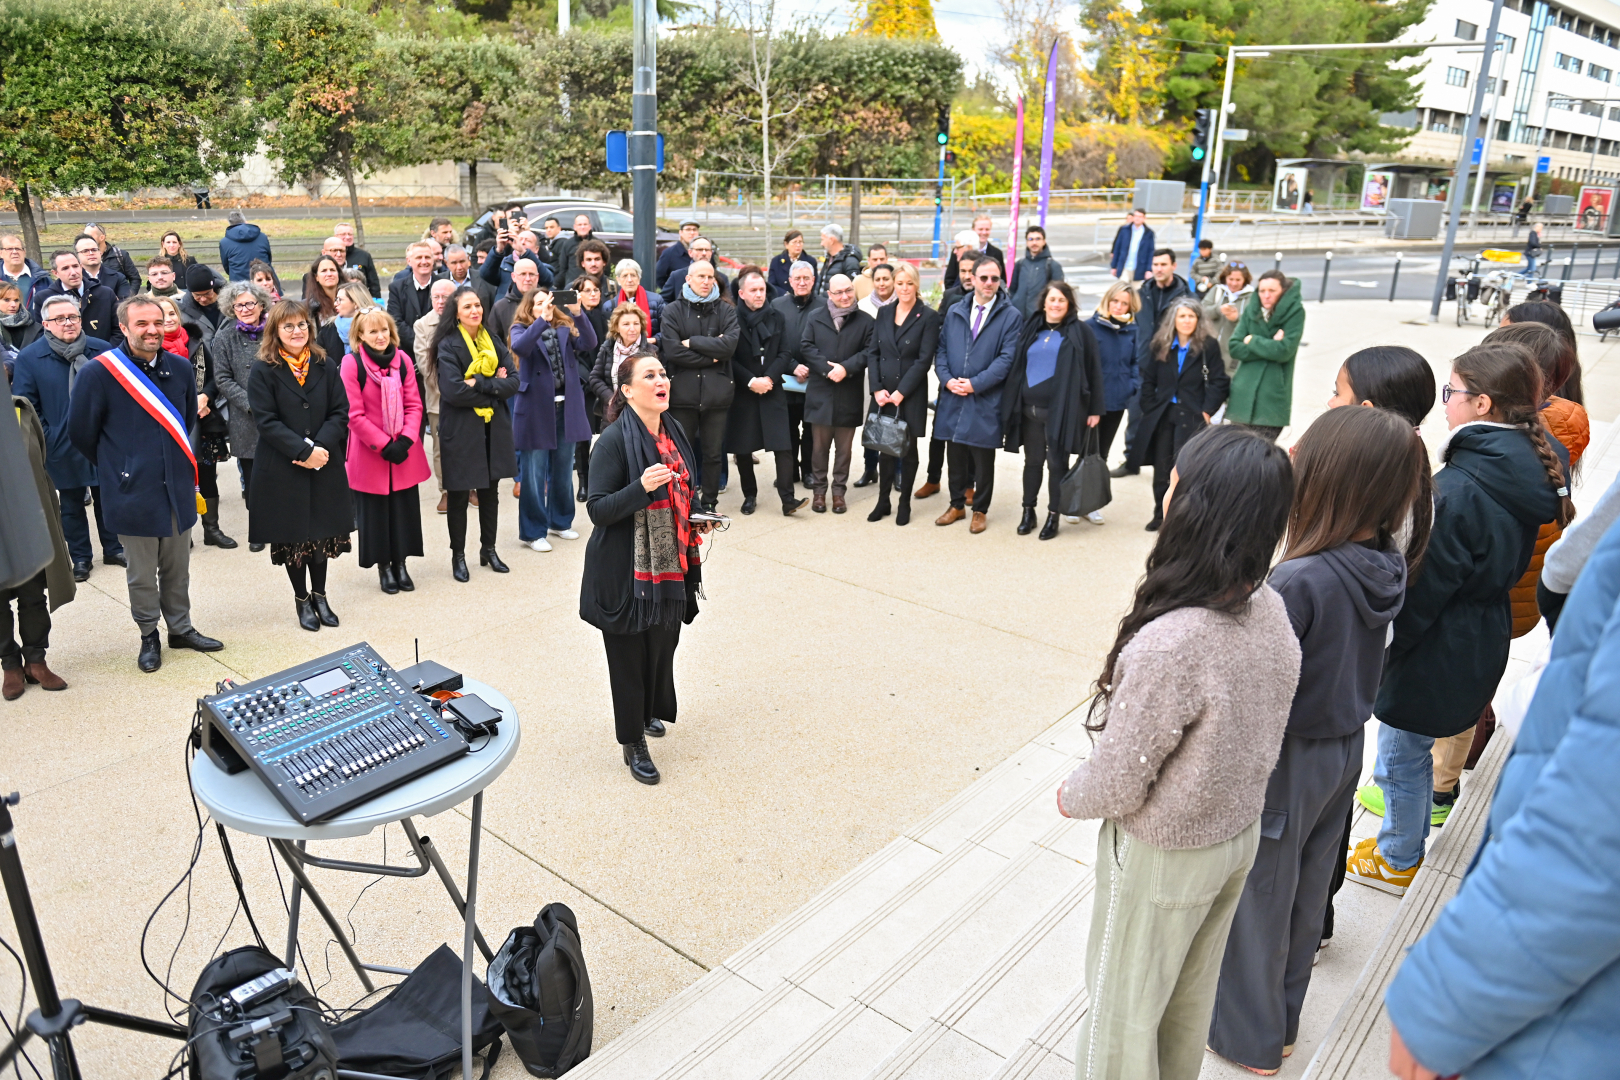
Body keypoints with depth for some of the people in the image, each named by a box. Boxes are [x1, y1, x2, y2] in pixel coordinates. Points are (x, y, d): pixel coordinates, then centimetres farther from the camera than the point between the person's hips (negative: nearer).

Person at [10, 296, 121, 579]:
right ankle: (80, 558, 25)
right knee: (71, 505, 12)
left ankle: (113, 550, 30)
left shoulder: (102, 350, -2)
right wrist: (47, 439, -8)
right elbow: (25, 405, -2)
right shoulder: (29, 358, -5)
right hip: (64, 448, -1)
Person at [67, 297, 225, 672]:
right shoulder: (98, 373, -11)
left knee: (177, 569, 15)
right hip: (133, 492, -4)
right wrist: (114, 470, 5)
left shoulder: (180, 368, 3)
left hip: (178, 489, 4)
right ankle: (148, 636, 25)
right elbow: (81, 432, -2)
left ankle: (181, 629, 31)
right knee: (141, 575, 9)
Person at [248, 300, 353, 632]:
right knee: (292, 535, 7)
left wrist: (321, 447, -16)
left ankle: (319, 596, 26)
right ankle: (302, 600, 22)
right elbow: (267, 422, -12)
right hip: (282, 471, -3)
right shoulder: (263, 372, -4)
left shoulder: (325, 367, 6)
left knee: (323, 531, 10)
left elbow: (340, 413, -1)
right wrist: (303, 451, -20)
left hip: (325, 467, 3)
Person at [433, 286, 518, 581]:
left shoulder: (494, 342, 7)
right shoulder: (448, 346, -9)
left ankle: (488, 550, 27)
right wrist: (494, 387, -13)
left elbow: (513, 381, -4)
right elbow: (453, 391, -20)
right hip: (461, 431, -4)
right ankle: (458, 555, 18)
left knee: (490, 492, 13)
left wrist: (479, 384, -17)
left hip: (494, 429, 5)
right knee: (460, 495, 5)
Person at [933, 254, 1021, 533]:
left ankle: (979, 510, 21)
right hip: (953, 398, 4)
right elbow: (941, 349, 10)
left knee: (983, 460, 7)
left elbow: (1006, 358, -10)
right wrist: (947, 379, -8)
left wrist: (975, 383, -16)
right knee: (955, 457, 13)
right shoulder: (955, 312, 10)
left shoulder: (1011, 316, -4)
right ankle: (957, 505, 28)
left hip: (986, 401, -4)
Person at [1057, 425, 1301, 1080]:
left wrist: (1072, 797, -5)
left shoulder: (1168, 645, -37)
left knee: (1124, 1006, 19)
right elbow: (1258, 736, 1)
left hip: (1163, 855, -7)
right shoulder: (1271, 612, -13)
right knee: (1193, 991, 30)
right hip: (1240, 832, 7)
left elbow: (1119, 785, -25)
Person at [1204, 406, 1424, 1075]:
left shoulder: (1299, 581, -31)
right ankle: (1281, 1020, 46)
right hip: (1346, 751, 7)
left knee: (1258, 900, 14)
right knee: (1306, 892, 24)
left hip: (1287, 763, -7)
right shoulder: (1388, 567, -8)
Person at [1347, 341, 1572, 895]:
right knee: (1412, 751, 25)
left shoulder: (1460, 489, -29)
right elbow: (1502, 566, 10)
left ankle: (1397, 860, 31)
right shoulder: (1525, 471, -1)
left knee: (1403, 755, 12)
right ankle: (1406, 843, 44)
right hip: (1481, 640, 9)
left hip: (1436, 655, -9)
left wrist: (1379, 650, -10)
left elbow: (1421, 589, -22)